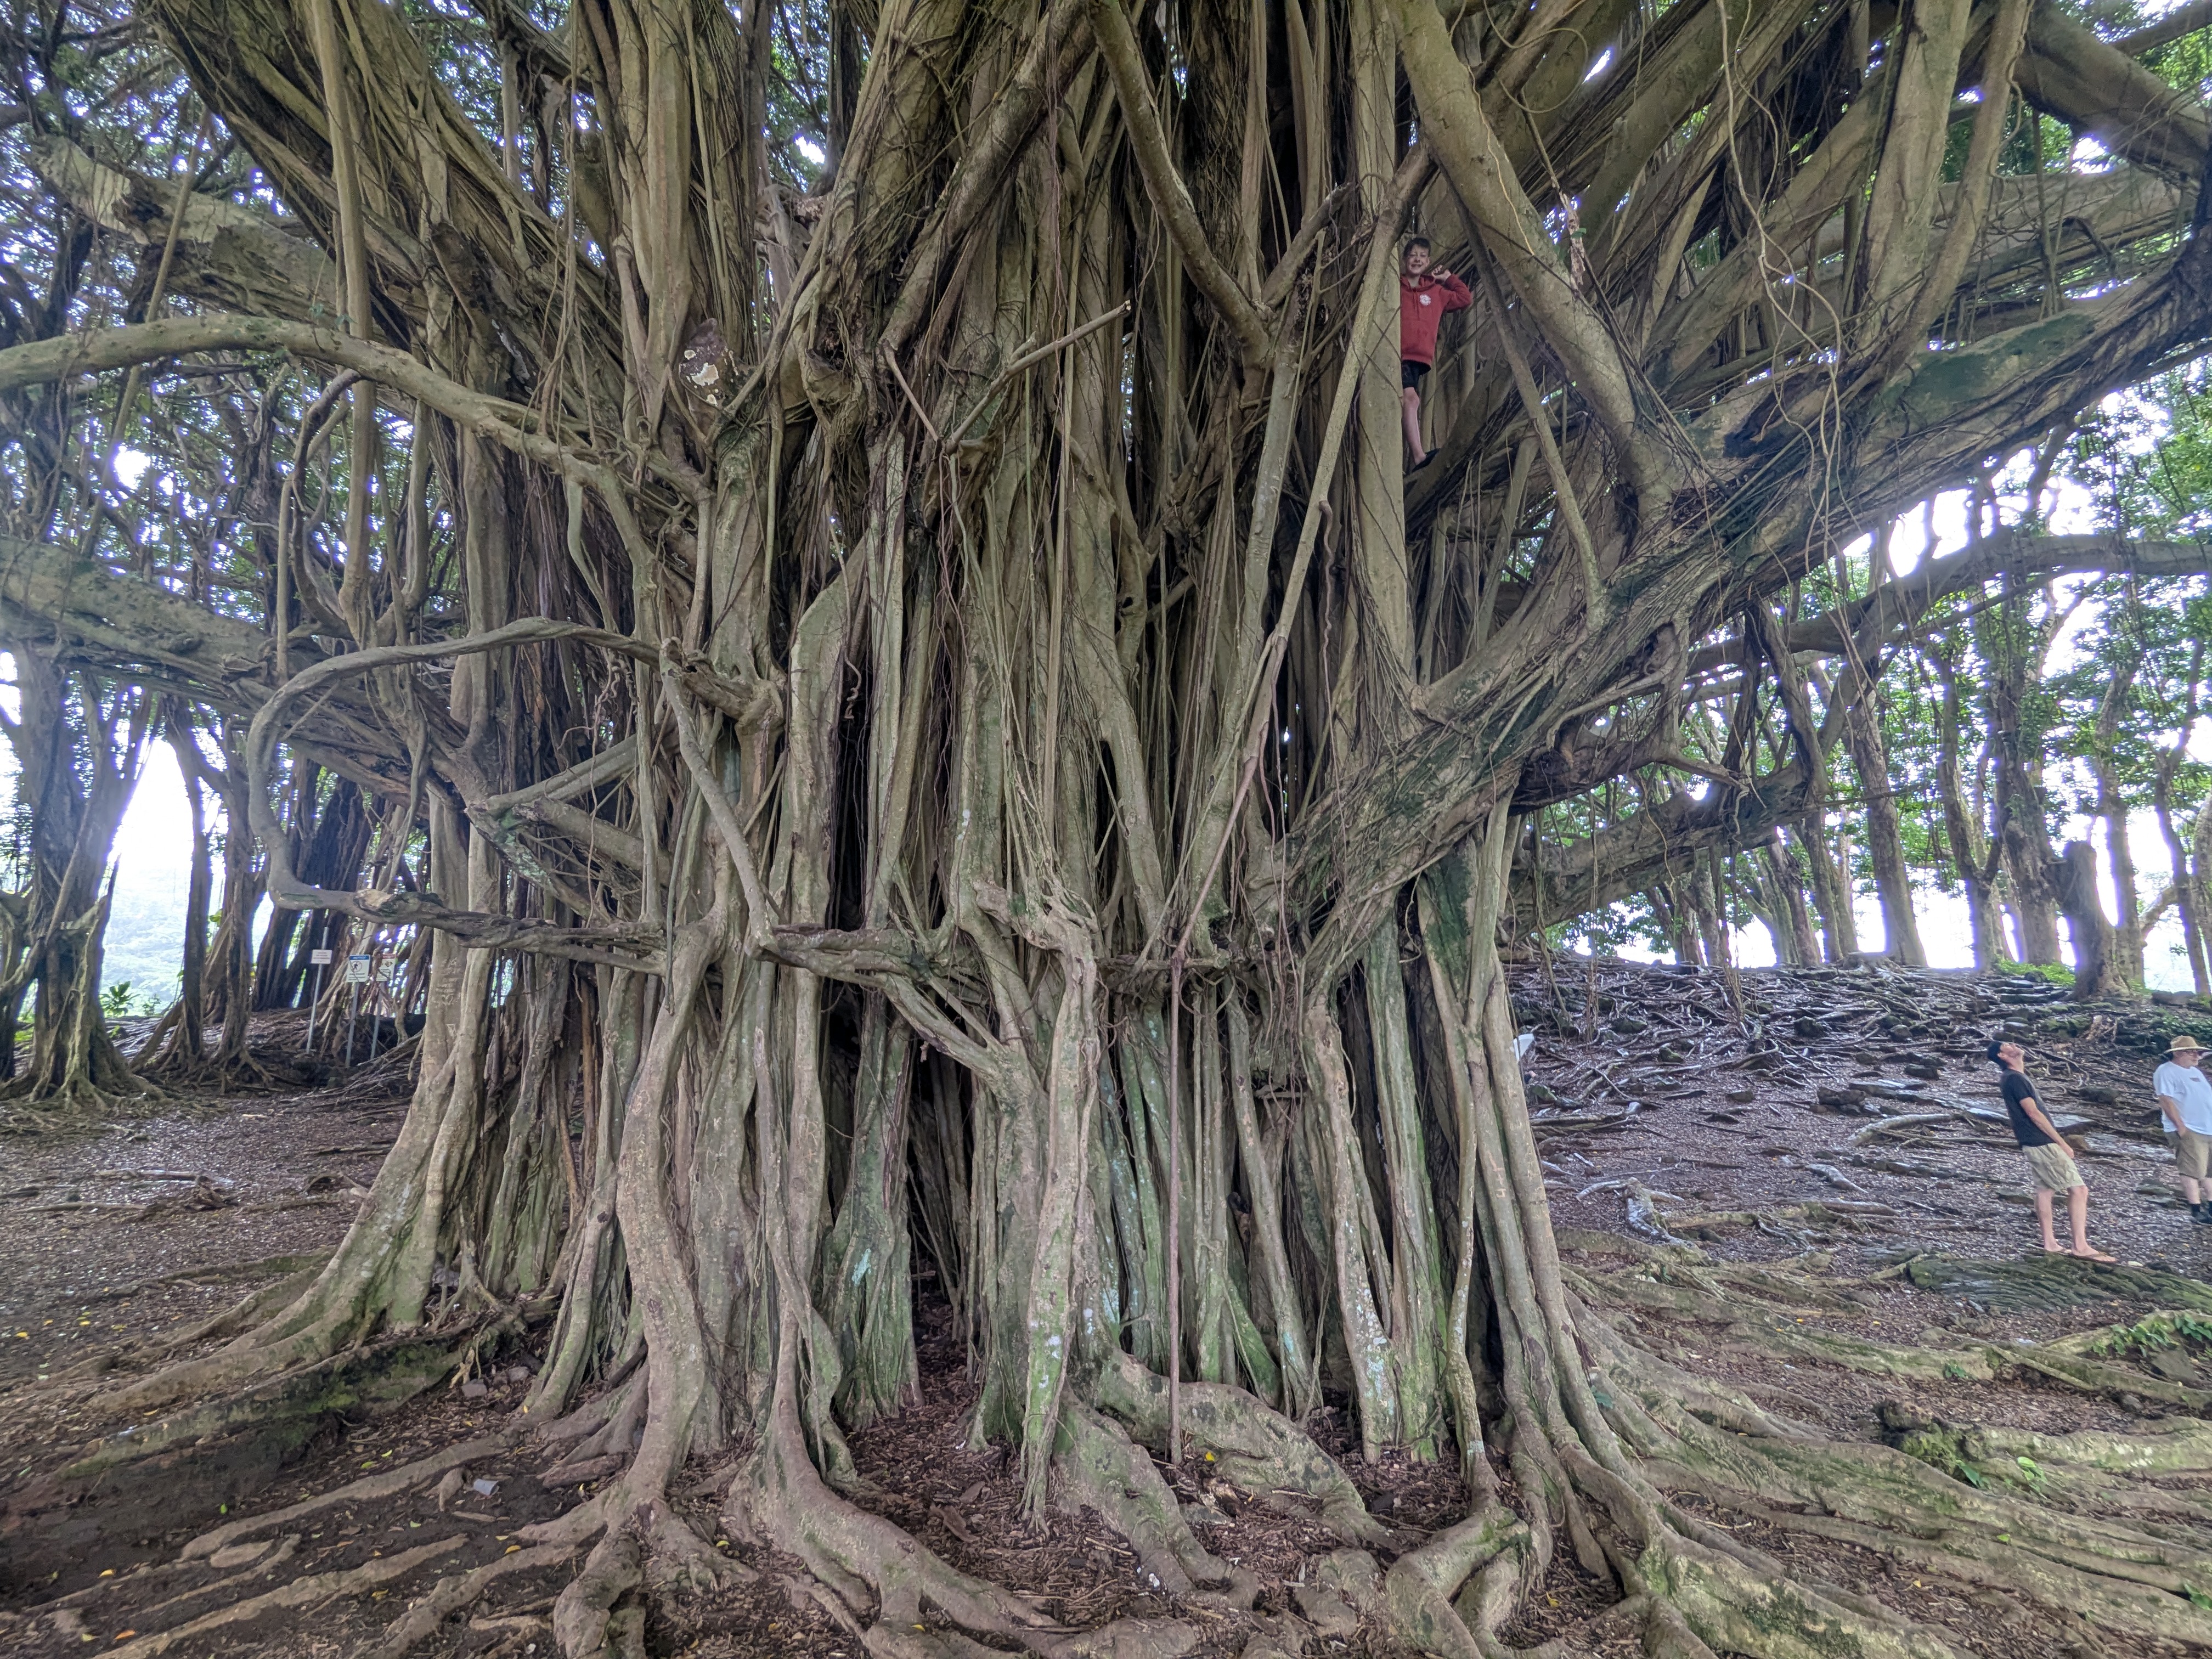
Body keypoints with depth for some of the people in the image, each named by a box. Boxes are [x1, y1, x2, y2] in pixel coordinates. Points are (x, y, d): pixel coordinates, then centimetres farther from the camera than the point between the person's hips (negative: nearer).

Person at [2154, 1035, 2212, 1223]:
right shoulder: (2167, 1072, -8)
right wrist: (2181, 1126, -20)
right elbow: (2166, 1101, -16)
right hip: (2190, 1131, -9)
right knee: (2193, 1171, -8)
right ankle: (2196, 1211, -6)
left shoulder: (2195, 1072, 20)